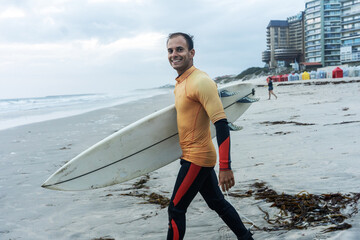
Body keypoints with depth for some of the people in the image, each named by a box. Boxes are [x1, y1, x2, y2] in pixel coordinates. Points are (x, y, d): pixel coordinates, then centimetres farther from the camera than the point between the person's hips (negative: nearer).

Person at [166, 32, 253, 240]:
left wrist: (226, 167, -28)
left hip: (197, 159, -9)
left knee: (176, 209, 0)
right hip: (195, 157, 9)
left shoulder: (201, 82, -20)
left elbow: (222, 125, -25)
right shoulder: (181, 82, 9)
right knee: (217, 203, 19)